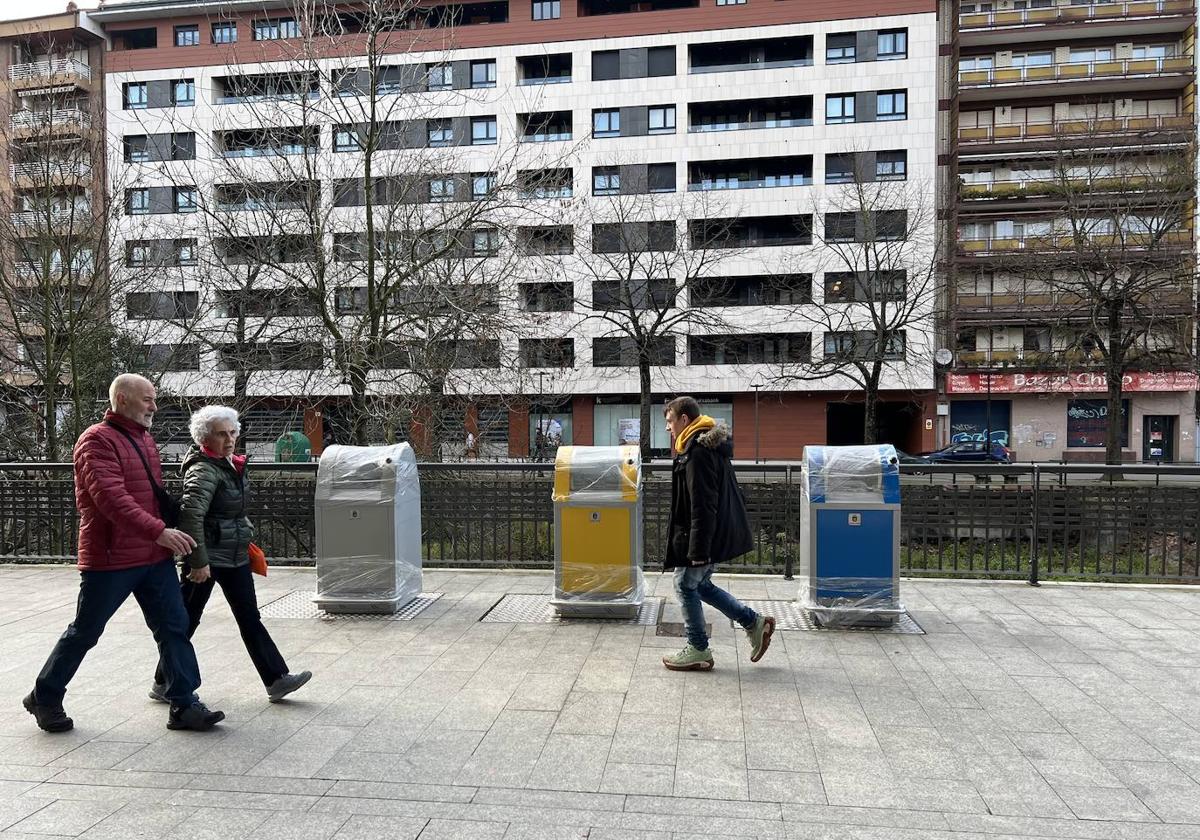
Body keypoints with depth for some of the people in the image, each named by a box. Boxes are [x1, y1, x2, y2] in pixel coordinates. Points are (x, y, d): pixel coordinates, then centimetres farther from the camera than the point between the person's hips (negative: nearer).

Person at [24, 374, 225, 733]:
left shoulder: (145, 439, 14)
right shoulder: (97, 440, -12)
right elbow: (111, 496, -25)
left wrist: (168, 535, 23)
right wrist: (159, 531, -32)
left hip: (155, 556, 7)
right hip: (110, 559, -7)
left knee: (174, 627, 3)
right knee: (84, 632, 8)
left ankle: (183, 705, 8)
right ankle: (44, 698, 30)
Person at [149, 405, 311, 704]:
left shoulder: (231, 465, 10)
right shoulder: (203, 470, -17)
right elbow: (191, 515, -26)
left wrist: (245, 539, 21)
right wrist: (198, 561, -27)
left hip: (235, 556, 8)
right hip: (208, 558, -8)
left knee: (250, 618, 8)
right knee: (186, 621, 6)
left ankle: (276, 679, 9)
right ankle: (164, 684, 22)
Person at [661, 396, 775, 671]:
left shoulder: (697, 452, -20)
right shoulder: (713, 445, 13)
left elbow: (702, 507, -24)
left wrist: (698, 549, -22)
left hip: (704, 535, -10)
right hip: (721, 533, 10)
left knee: (686, 585, 4)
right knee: (700, 584, 19)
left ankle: (698, 650, 16)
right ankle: (755, 623, 21)